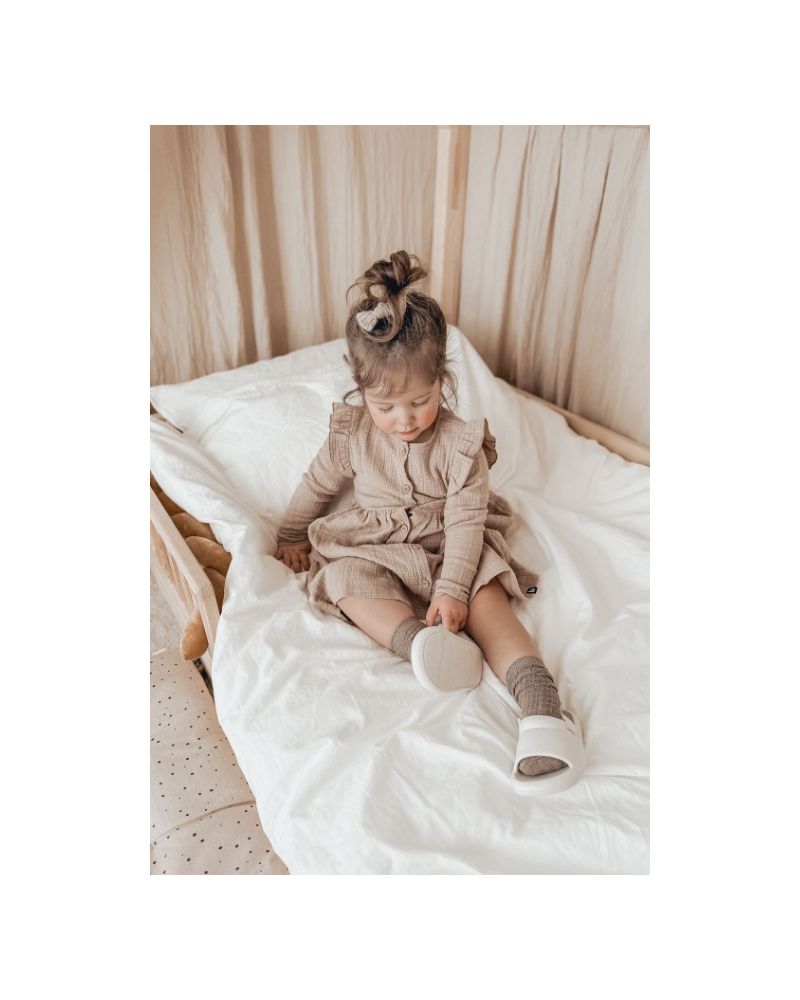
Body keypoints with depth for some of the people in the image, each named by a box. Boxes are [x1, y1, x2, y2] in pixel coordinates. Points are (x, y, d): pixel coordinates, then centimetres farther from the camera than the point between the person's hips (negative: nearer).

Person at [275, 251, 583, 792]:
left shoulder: (460, 443, -15)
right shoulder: (352, 433, -6)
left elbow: (466, 521, -17)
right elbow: (318, 484, 11)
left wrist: (452, 590, -26)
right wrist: (292, 536, 18)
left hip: (450, 549, -2)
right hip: (374, 549, 2)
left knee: (487, 596, -30)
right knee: (344, 579, -30)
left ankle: (540, 700, -40)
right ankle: (418, 639, -50)